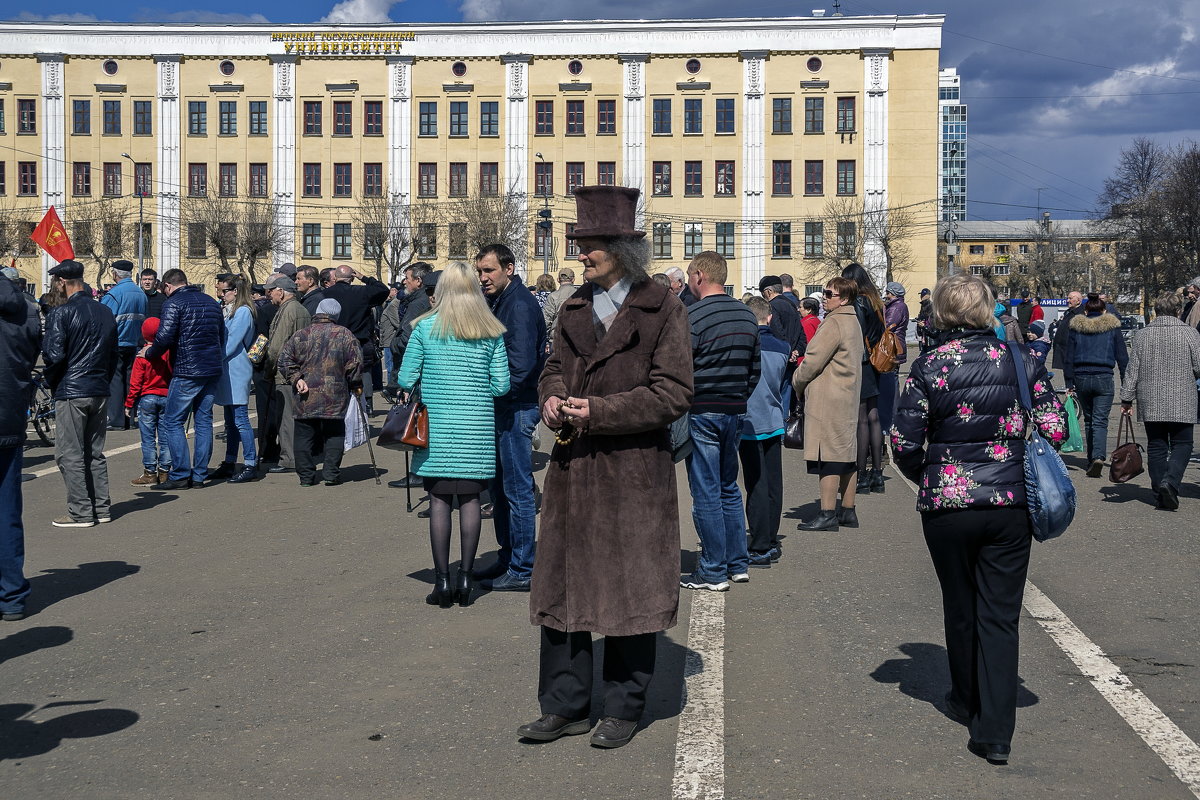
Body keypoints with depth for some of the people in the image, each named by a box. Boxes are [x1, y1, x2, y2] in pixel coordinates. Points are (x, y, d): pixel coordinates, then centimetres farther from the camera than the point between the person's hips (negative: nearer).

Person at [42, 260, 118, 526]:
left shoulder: (60, 314, -12)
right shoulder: (106, 312, 8)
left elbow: (54, 355, -16)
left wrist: (51, 382, 1)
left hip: (71, 392, -7)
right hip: (101, 392, 7)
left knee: (70, 455, 1)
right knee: (95, 453, 15)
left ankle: (81, 512, 1)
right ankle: (101, 508, 17)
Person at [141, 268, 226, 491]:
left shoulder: (174, 303, -8)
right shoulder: (211, 302, 15)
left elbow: (164, 338, -15)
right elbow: (222, 337, 20)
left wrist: (149, 352, 2)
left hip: (186, 372, -7)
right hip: (212, 370, 7)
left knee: (173, 422, 1)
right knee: (204, 420, 11)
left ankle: (180, 475, -3)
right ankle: (199, 474, 12)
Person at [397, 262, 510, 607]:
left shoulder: (425, 328, -4)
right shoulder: (492, 332, 1)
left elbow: (406, 380, -4)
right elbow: (501, 385, 0)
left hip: (437, 425, -1)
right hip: (478, 427, 1)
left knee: (439, 500, 3)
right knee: (470, 500, 7)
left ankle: (442, 581, 4)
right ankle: (465, 578, 8)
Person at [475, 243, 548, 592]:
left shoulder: (520, 305, -15)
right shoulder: (497, 301, 15)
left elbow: (521, 365, -22)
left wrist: (495, 395, -17)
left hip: (517, 407, -10)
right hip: (503, 406, 10)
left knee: (517, 489, -5)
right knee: (500, 486, 16)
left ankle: (522, 571, 1)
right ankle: (507, 559, 26)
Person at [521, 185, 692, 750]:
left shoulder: (661, 309, -6)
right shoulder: (575, 308, 12)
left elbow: (674, 393, -11)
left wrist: (598, 412, -17)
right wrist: (552, 400, -5)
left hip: (633, 470, -5)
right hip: (572, 469, 6)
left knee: (629, 590, 4)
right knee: (563, 584, 9)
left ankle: (623, 708, 18)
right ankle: (564, 706, 19)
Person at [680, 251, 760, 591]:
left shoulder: (693, 316, -14)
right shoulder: (747, 315, 8)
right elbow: (754, 369, 14)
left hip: (702, 413, -7)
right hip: (735, 413, 7)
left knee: (706, 493, -1)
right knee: (729, 488, 17)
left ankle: (713, 572, 3)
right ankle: (737, 564, 21)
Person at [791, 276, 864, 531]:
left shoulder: (833, 324, -16)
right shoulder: (853, 322, 15)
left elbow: (812, 362, -16)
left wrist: (796, 383, 2)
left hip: (827, 401, -10)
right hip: (849, 401, 10)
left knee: (828, 456, -7)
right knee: (847, 457, 12)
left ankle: (827, 514, -5)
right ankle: (848, 511, 18)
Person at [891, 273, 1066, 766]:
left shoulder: (929, 367, -7)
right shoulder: (1020, 359, -1)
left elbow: (904, 443, -7)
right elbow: (1055, 428, -2)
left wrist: (924, 478, 13)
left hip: (948, 506, -1)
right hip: (1012, 504, 1)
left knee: (960, 609, 17)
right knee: (1000, 615, 4)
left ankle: (967, 703, 35)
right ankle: (995, 732, -1)